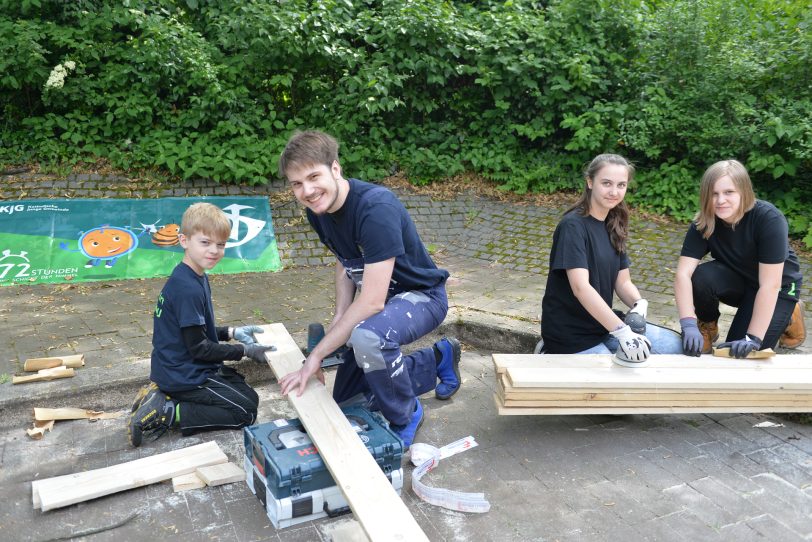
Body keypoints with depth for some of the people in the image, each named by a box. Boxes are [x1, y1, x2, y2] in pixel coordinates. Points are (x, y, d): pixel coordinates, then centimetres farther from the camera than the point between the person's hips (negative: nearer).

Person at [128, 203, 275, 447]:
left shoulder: (195, 278, 5)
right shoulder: (188, 289, -25)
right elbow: (198, 348, -22)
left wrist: (232, 332, 6)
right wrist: (245, 350, -13)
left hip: (178, 369, 9)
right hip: (185, 376, -9)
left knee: (248, 395, 19)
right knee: (246, 412, -3)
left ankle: (164, 396, 10)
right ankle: (167, 412, -6)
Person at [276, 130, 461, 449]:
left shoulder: (376, 209, -33)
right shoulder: (318, 209, -7)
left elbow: (372, 302, -34)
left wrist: (316, 355, -28)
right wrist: (338, 321, -6)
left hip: (420, 295, -8)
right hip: (379, 299, 8)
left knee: (368, 337, -42)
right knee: (344, 400, 14)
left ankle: (405, 416, -10)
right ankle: (438, 359, 26)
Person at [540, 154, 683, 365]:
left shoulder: (613, 226, 7)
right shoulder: (573, 226, -19)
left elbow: (623, 282, 6)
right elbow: (580, 287, -30)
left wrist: (639, 304, -17)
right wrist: (622, 331, -36)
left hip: (604, 322, 8)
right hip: (571, 334, -8)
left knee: (674, 346, 4)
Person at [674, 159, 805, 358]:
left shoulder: (769, 219, -30)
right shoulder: (702, 224, -20)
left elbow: (769, 285, -32)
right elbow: (683, 274, -28)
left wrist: (752, 339, -33)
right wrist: (689, 324, -41)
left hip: (776, 288, -3)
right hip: (735, 279, 3)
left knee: (741, 353, -16)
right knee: (701, 278, -30)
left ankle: (787, 317, 12)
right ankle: (707, 326, 0)